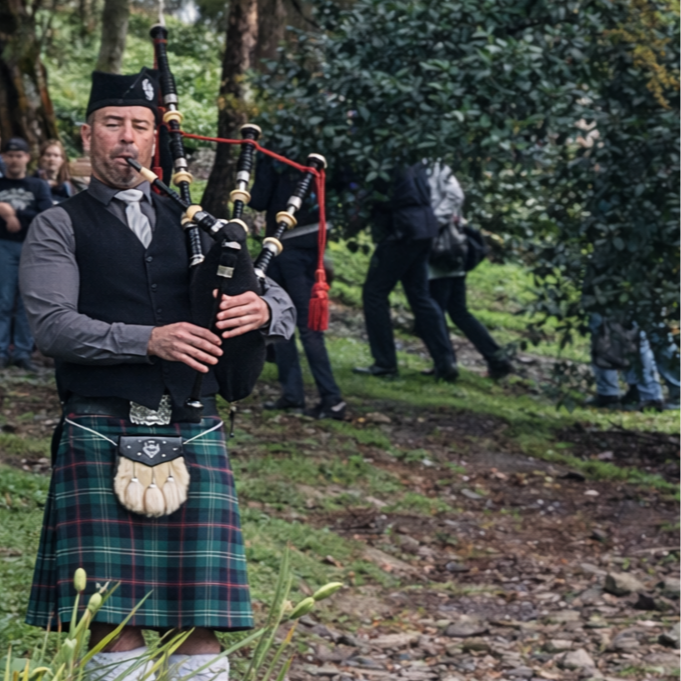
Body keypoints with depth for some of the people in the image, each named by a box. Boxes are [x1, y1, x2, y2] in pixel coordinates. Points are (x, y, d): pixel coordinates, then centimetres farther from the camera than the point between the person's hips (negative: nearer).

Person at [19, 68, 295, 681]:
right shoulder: (59, 228, 8)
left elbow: (284, 307, 15)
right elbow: (53, 326, -8)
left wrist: (262, 310, -10)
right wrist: (148, 340, -20)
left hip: (195, 435, 3)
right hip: (102, 438, -3)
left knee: (199, 625, -2)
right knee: (113, 621, -5)